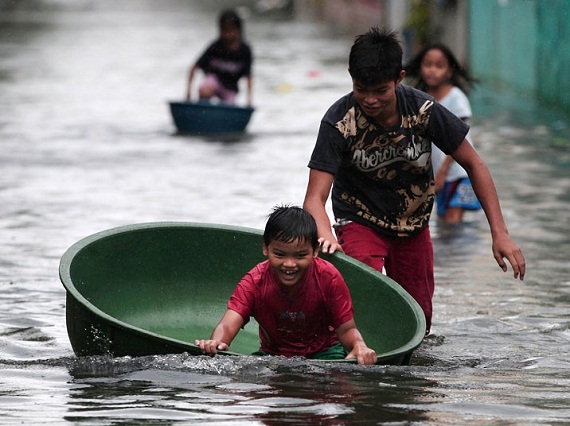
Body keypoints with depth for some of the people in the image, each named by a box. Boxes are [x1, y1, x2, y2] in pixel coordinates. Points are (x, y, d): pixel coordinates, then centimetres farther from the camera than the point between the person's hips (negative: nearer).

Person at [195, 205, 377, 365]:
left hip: (323, 351, -2)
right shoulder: (254, 282, -20)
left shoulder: (328, 278, -21)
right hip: (273, 354, 2)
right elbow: (227, 325, -34)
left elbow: (346, 329, -17)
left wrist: (359, 346, -43)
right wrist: (216, 342, -60)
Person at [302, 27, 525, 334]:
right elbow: (315, 198, -29)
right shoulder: (339, 122, -26)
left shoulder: (423, 110, -20)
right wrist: (326, 237, -53)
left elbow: (473, 165, -8)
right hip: (360, 224, -3)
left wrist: (500, 234, -14)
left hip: (413, 226, 3)